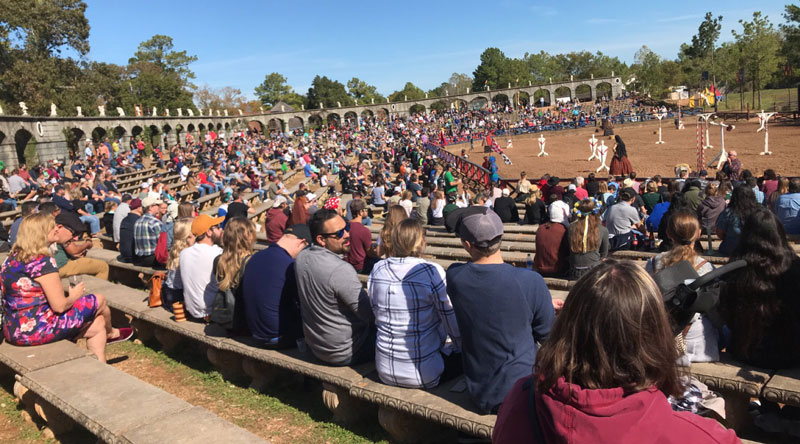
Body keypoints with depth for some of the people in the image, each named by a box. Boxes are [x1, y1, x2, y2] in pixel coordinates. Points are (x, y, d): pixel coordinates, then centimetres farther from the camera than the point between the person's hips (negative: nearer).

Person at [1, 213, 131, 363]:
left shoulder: (14, 256, 6)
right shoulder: (42, 262, -22)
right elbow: (59, 305, -22)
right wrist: (74, 296, -1)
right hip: (37, 330, -9)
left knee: (97, 324, 18)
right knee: (99, 301, 8)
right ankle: (110, 333, 41)